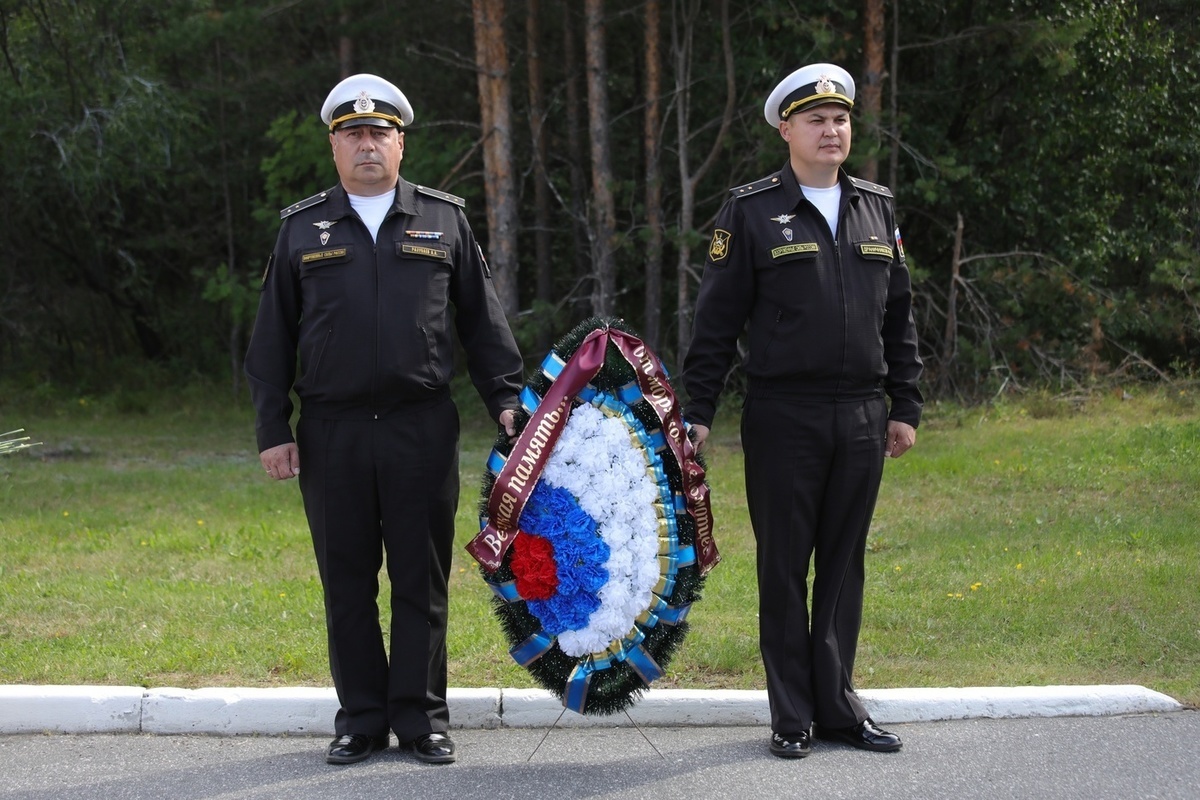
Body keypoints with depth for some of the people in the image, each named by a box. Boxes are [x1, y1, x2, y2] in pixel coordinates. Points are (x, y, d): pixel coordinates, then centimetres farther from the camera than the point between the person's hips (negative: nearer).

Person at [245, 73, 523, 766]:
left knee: (422, 579, 3)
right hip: (331, 435, 1)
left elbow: (483, 320, 11)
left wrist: (508, 398, 3)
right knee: (348, 582, 5)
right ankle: (361, 719, 15)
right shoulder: (303, 229, 9)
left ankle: (421, 716, 12)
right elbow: (273, 339, 9)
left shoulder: (444, 221, 9)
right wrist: (273, 429, 2)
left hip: (423, 430, -1)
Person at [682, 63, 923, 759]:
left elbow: (899, 316, 15)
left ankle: (838, 704, 18)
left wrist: (906, 406, 11)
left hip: (862, 417, 4)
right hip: (782, 418, -4)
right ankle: (793, 716, 10)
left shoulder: (877, 208, 11)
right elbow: (717, 318, -2)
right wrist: (700, 411, -6)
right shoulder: (752, 212, -1)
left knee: (845, 564, 9)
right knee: (785, 566, 3)